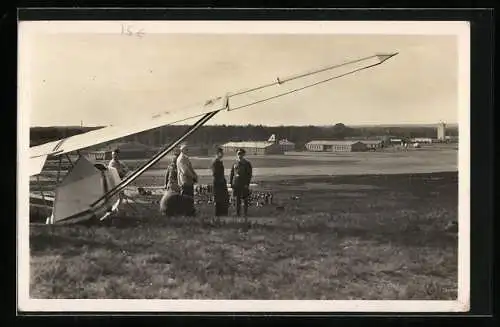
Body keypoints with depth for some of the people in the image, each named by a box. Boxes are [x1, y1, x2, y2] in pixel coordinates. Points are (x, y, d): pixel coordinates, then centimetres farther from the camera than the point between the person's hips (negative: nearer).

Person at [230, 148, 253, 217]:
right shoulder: (235, 163, 9)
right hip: (236, 184, 4)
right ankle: (237, 213, 13)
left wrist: (247, 184, -15)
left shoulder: (247, 163, -5)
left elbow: (249, 174, -8)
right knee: (237, 198, 7)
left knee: (245, 199, 3)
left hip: (244, 184, -4)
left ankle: (245, 213, 11)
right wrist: (231, 182, 6)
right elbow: (232, 173, 13)